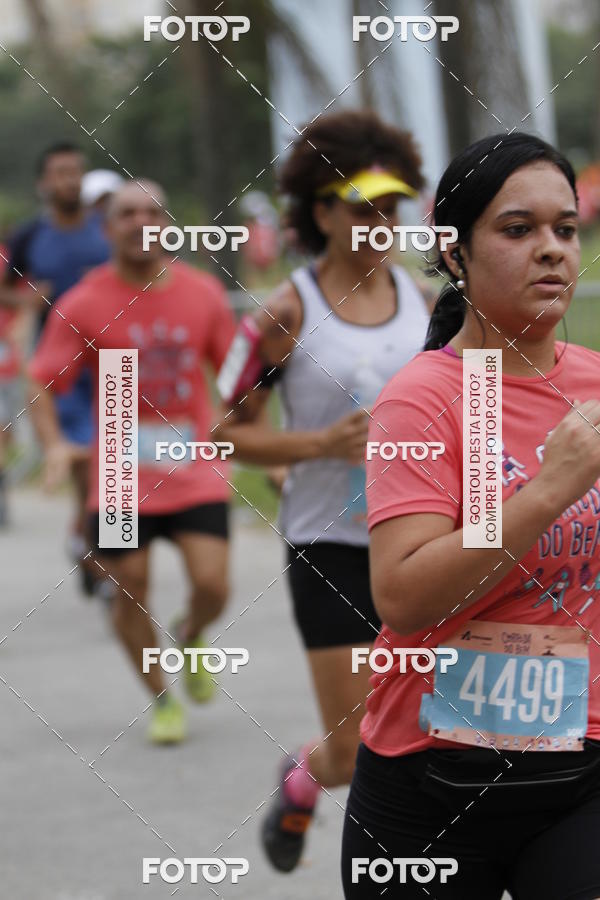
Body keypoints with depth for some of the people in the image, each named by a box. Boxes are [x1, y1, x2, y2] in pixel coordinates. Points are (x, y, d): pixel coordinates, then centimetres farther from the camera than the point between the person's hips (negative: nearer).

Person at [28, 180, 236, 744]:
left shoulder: (203, 294, 1)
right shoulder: (82, 305, -6)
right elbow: (42, 383, -7)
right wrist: (54, 444, -25)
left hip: (197, 474, 1)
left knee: (211, 587, -11)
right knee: (130, 594, 2)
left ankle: (190, 637, 25)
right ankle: (163, 701, 25)